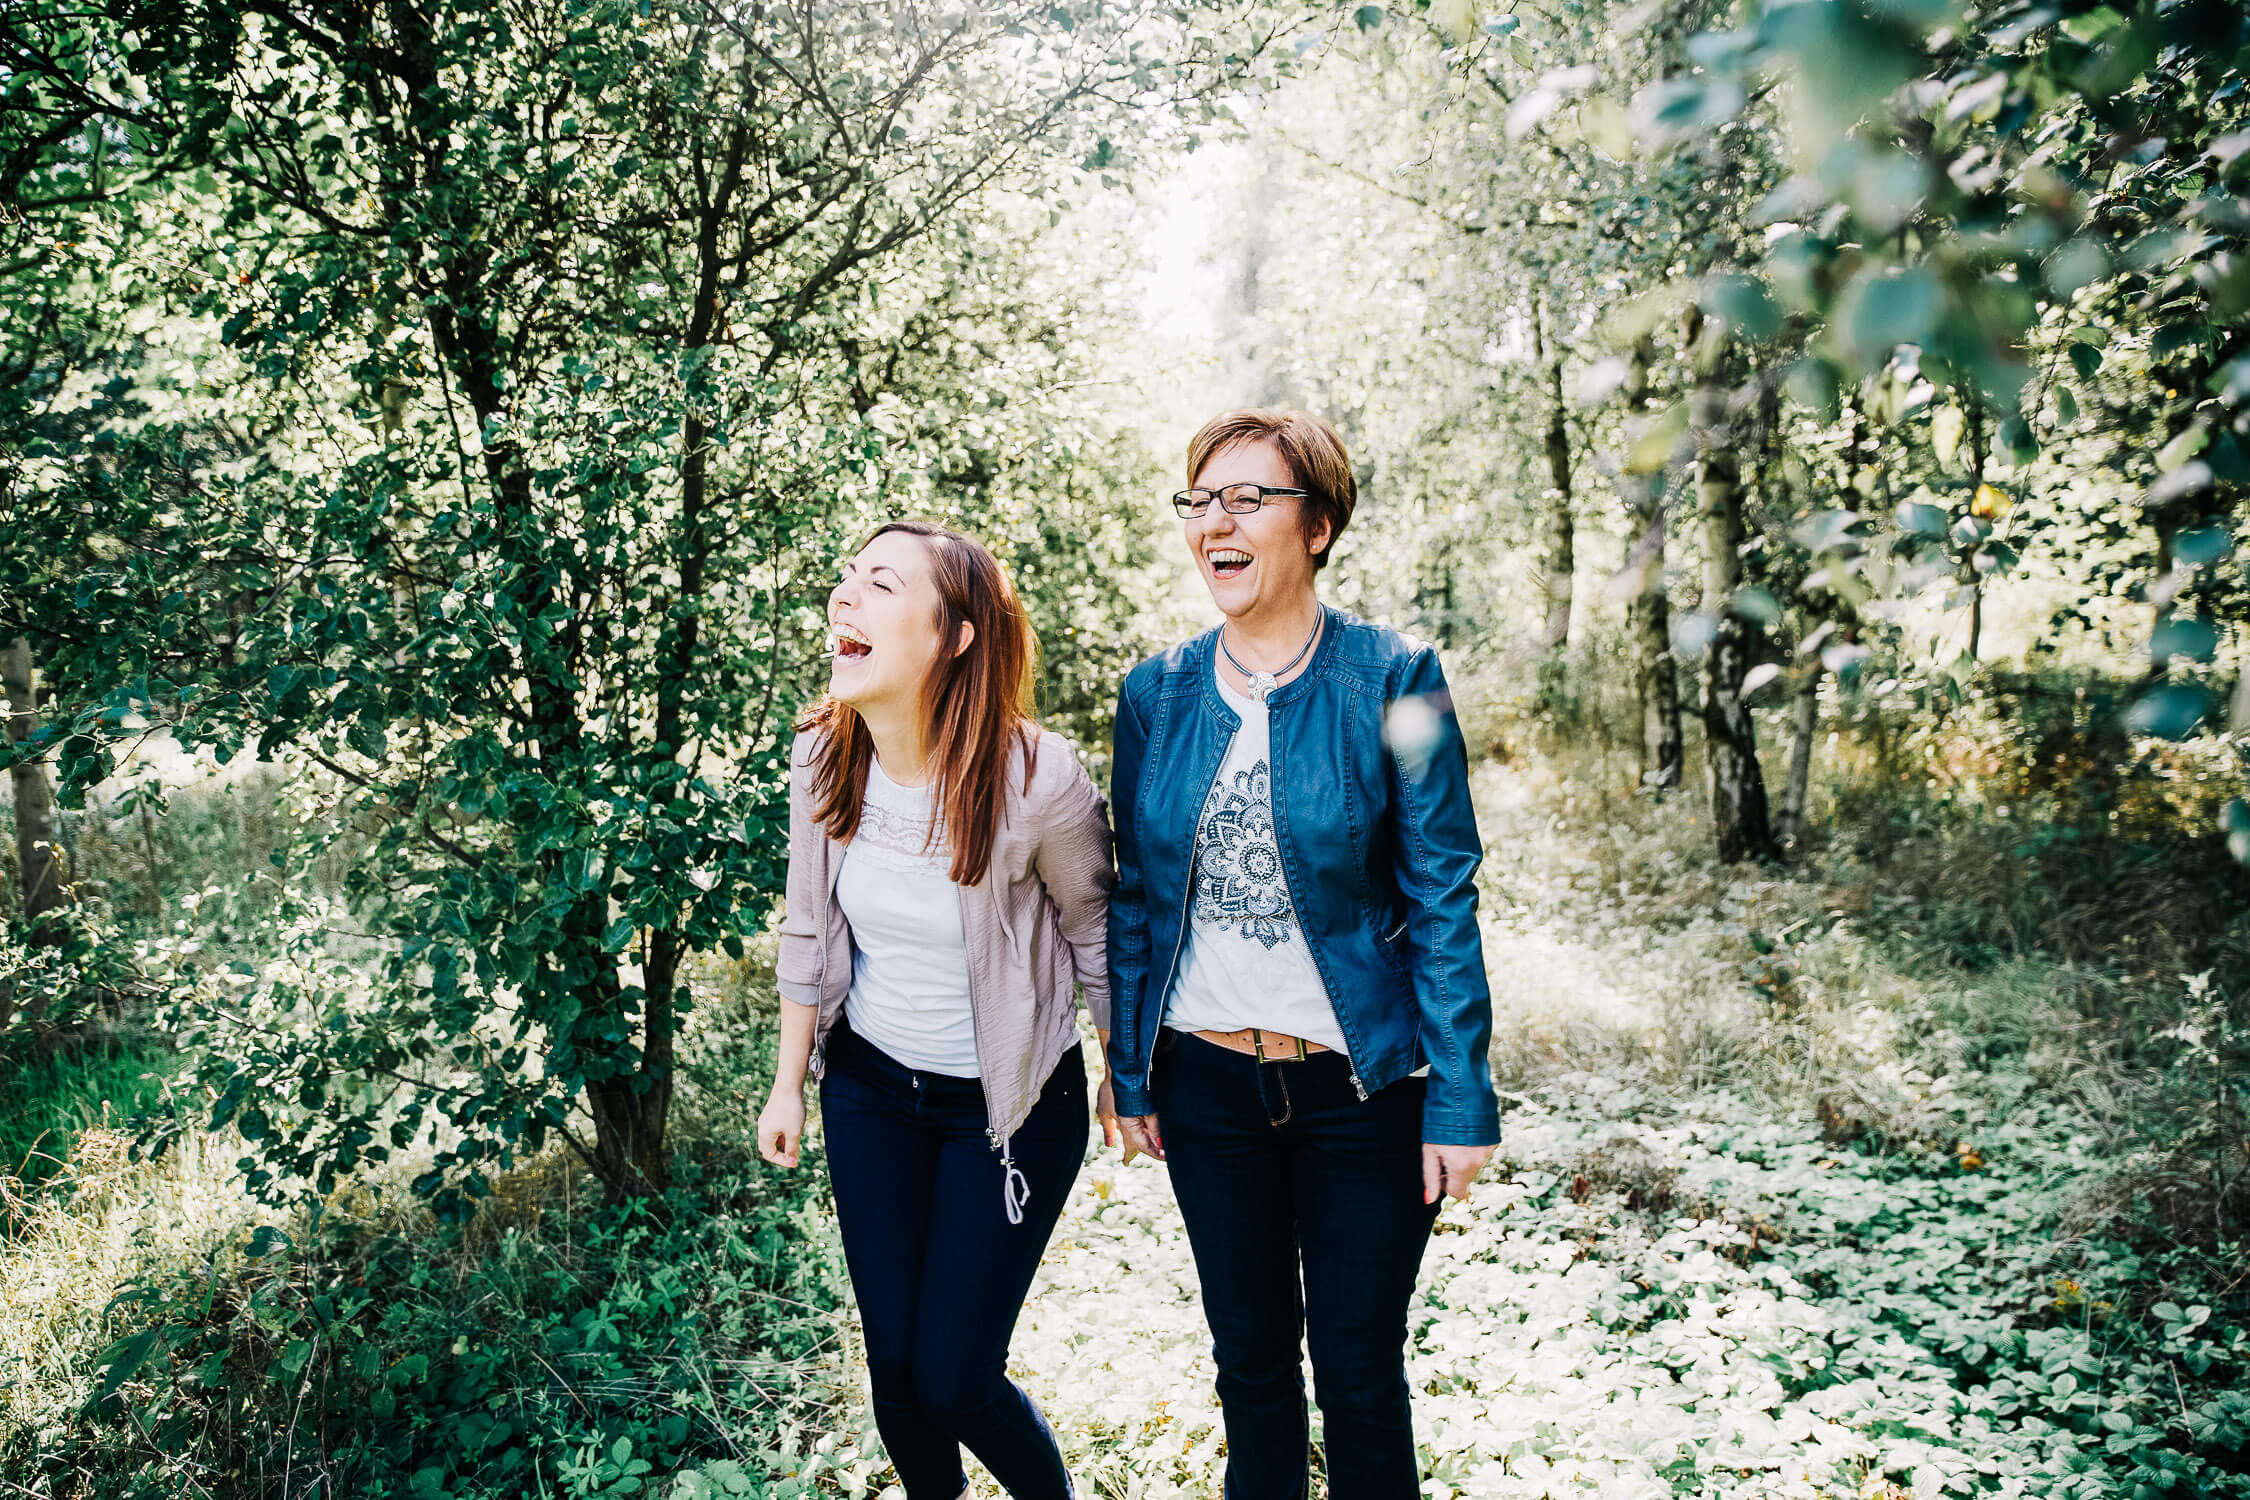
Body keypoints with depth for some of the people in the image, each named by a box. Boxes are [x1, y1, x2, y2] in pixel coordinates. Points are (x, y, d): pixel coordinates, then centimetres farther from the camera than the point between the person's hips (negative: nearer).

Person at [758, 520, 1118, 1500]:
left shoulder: (1036, 781, -25)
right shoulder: (824, 759, -10)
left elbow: (1096, 935, -9)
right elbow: (809, 929, 4)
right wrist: (789, 1085, 11)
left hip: (1010, 1105, -4)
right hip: (870, 1087, 4)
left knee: (953, 1378, 2)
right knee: (892, 1360, 12)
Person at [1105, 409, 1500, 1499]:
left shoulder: (1394, 680, -10)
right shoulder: (1156, 693, 0)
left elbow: (1442, 895, -9)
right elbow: (1137, 896, 7)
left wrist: (1461, 1099, -10)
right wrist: (1130, 1073, 7)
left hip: (1361, 1083, -3)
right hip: (1207, 1077, 3)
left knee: (1360, 1376, 11)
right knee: (1248, 1357, 19)